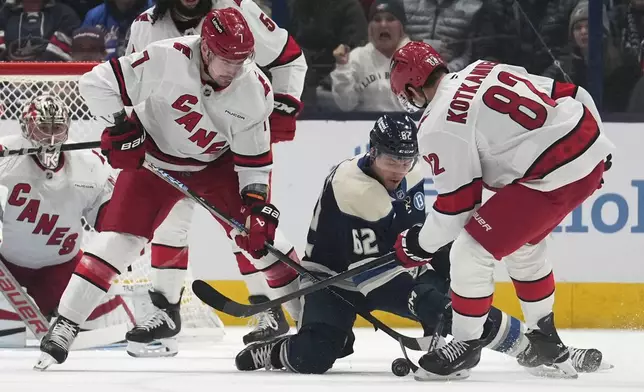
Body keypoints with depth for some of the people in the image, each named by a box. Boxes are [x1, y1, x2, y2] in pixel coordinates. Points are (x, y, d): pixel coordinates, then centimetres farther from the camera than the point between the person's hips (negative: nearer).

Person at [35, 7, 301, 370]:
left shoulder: (256, 91, -20)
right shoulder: (166, 59, -31)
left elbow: (254, 159, -10)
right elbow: (98, 84, -21)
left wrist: (258, 205, -19)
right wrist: (120, 125, -24)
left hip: (216, 164, 2)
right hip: (152, 159, -2)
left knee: (260, 232, -6)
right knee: (118, 240, -14)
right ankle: (65, 325, -10)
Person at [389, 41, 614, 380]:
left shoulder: (439, 126, -7)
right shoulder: (484, 71, 16)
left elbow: (457, 203, -5)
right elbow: (571, 95, 18)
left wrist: (420, 244, 11)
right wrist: (591, 147, 29)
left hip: (553, 180, -9)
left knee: (471, 252, 2)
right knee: (523, 247, 29)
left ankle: (466, 344, 15)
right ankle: (545, 340, 36)